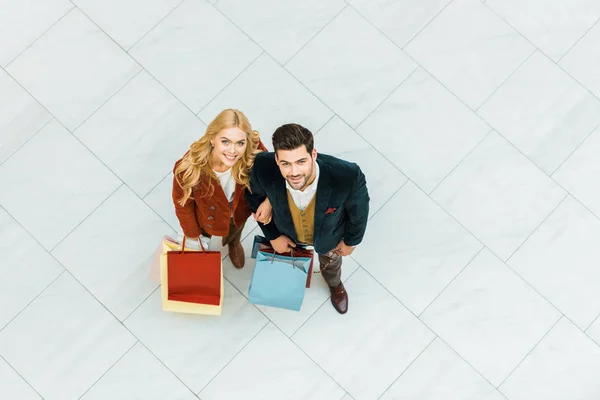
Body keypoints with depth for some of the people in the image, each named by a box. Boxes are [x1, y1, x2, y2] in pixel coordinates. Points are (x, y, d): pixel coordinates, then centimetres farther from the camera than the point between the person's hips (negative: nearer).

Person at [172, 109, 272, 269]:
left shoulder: (254, 151, -40)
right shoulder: (188, 169, -43)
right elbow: (183, 205, -21)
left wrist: (268, 201, -27)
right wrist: (193, 235, -6)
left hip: (239, 211, 2)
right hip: (209, 217, -2)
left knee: (234, 235, 37)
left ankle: (234, 244, 73)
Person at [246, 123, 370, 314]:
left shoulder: (348, 176, -46)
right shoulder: (264, 169, -42)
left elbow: (358, 209, -21)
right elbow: (255, 196, -15)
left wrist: (351, 241, -4)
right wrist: (273, 235, -7)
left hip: (328, 235, 0)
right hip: (286, 233, 0)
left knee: (330, 260, 35)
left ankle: (335, 284, 71)